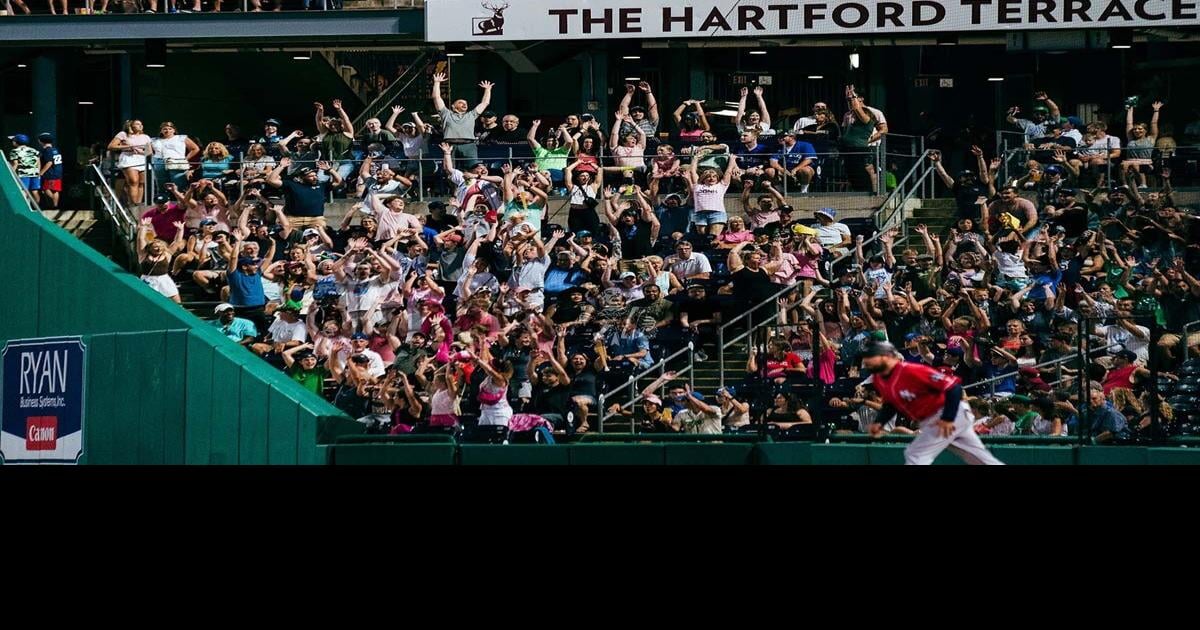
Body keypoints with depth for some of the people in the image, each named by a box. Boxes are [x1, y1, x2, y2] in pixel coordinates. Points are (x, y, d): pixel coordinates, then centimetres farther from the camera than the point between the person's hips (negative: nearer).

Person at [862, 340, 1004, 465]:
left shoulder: (912, 371, -26)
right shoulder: (877, 379, 1)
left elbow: (953, 387, -25)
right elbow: (891, 404, 18)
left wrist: (948, 418, -28)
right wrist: (879, 422, 0)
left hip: (953, 414, -9)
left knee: (915, 455, -14)